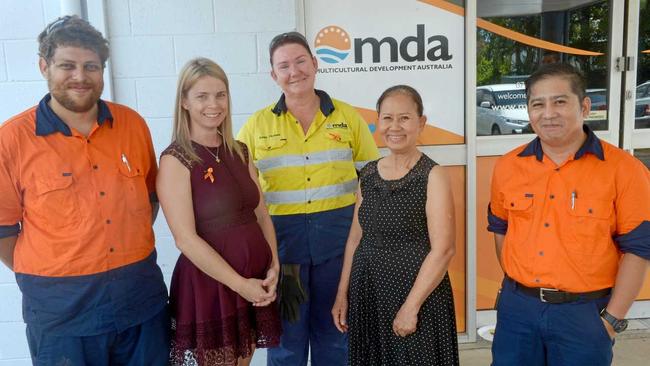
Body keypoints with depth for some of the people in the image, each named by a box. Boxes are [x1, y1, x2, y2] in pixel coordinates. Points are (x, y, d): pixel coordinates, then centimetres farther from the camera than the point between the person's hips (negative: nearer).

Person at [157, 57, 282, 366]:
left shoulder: (239, 152, 8)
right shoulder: (175, 159, -11)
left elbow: (261, 215, 9)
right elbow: (186, 238, -16)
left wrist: (274, 267, -4)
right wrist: (239, 283, -15)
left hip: (255, 283, 6)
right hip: (208, 284, -6)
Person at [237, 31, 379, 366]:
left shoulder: (347, 116, 2)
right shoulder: (256, 126, 1)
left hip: (339, 234, 1)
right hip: (281, 237, 0)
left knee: (334, 328, 16)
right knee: (287, 331, 13)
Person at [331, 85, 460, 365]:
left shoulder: (432, 175, -10)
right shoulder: (368, 174, 5)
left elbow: (443, 249, -14)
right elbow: (356, 238, 10)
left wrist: (411, 306, -16)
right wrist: (342, 294, 8)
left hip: (416, 292, -5)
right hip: (367, 290, 5)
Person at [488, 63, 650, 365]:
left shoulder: (623, 169, -9)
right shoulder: (508, 166, 1)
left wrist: (613, 318, -8)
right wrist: (516, 284, 6)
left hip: (585, 312, -3)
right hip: (517, 306, 3)